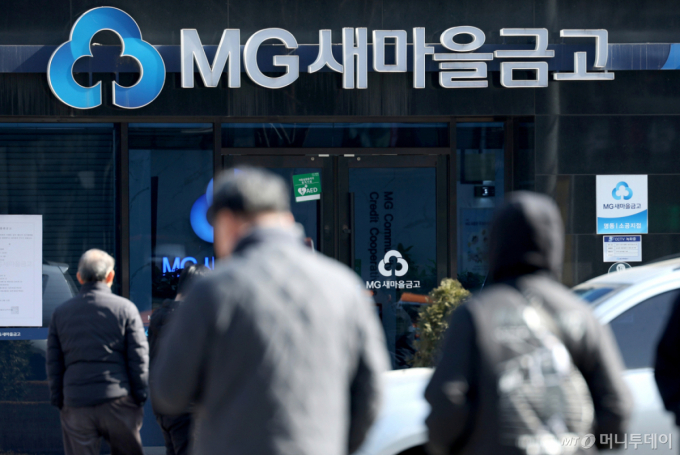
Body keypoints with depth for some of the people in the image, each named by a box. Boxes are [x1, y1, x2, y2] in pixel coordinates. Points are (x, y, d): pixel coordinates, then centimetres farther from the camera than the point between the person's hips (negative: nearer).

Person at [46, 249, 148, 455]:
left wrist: (58, 401, 15)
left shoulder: (60, 313, 8)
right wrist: (140, 398, 6)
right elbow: (139, 359, -1)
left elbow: (53, 364, 9)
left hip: (76, 406, 2)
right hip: (118, 400, -2)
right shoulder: (125, 309, 0)